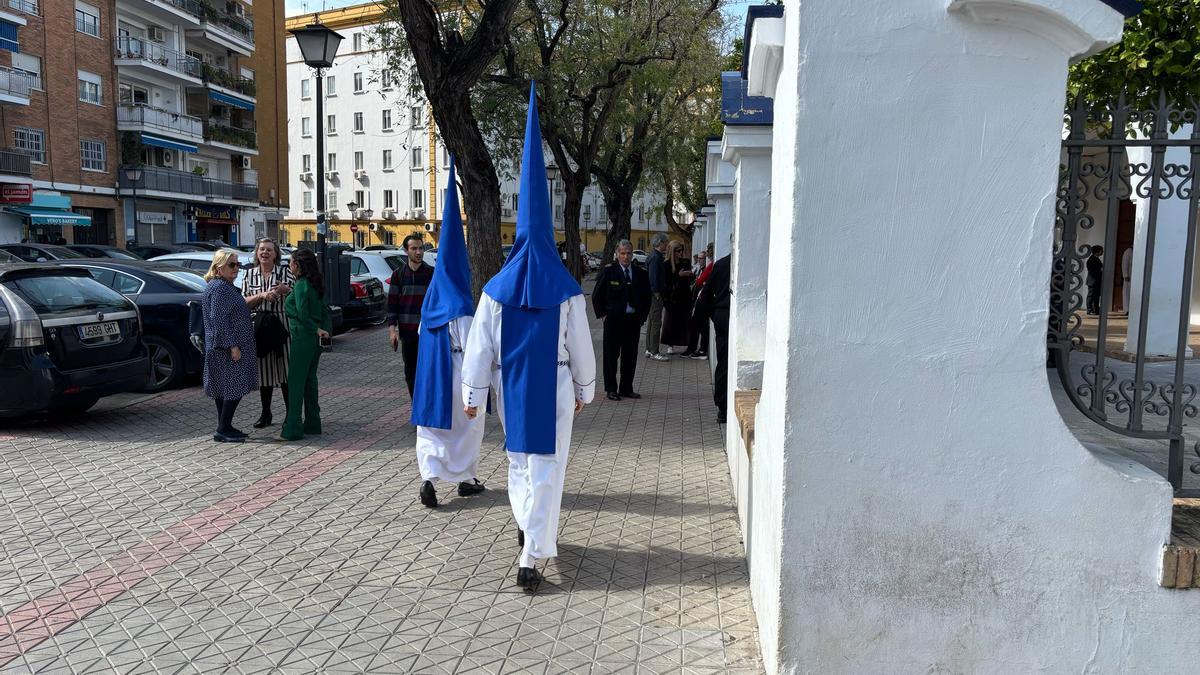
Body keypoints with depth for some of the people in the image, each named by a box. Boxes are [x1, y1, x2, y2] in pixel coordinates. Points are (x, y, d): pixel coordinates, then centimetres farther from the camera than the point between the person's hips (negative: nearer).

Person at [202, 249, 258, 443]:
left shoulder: (227, 286, 16)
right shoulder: (219, 287, -15)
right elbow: (218, 319, -21)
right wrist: (232, 345, -22)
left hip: (222, 348, 10)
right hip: (227, 348, -10)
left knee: (224, 388, 12)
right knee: (234, 388, -8)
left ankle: (224, 428, 18)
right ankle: (223, 430, -4)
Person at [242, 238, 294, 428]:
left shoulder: (285, 272, 2)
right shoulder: (250, 274, 9)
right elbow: (244, 302, 6)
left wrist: (285, 290, -15)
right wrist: (262, 295, -11)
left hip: (282, 326, -2)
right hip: (259, 327, 2)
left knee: (286, 369, -2)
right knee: (264, 371, 7)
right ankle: (266, 414, 17)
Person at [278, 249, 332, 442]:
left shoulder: (301, 284, -15)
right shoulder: (315, 285, 13)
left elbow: (302, 313, -22)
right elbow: (324, 310, 12)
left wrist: (317, 330, -13)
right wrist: (326, 329, 3)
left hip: (302, 337, -9)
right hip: (314, 339, 9)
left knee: (296, 382, -4)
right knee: (309, 380, 15)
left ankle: (293, 429, -3)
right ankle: (313, 424, 21)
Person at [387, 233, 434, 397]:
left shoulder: (432, 273, 1)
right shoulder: (399, 274, 6)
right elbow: (392, 302, 6)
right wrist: (392, 328, -3)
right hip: (407, 332, 3)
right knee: (411, 372, 8)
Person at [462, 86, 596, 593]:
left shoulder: (496, 290, -2)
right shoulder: (567, 292, -6)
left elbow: (479, 346, -1)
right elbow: (581, 346, -1)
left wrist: (473, 393, 7)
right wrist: (584, 389, 12)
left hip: (511, 385, 3)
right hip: (554, 386, -2)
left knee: (518, 459, 23)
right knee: (546, 466, 1)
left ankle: (530, 527, 37)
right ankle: (532, 556, -3)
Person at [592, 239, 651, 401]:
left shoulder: (641, 274, 6)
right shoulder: (608, 271, -3)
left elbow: (646, 297, 15)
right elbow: (596, 295, 2)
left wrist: (642, 316, 7)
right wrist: (602, 314, -4)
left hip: (634, 320, 3)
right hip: (613, 319, -3)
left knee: (630, 356, 8)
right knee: (611, 354, 2)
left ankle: (626, 389, 18)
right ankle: (611, 389, 10)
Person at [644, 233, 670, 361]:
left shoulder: (655, 256, 15)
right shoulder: (655, 258, -17)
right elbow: (654, 278, -20)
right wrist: (657, 294, -18)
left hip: (655, 294, 11)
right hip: (656, 294, -11)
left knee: (652, 322, 14)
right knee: (656, 323, -7)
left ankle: (649, 350, 20)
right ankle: (654, 352, -4)